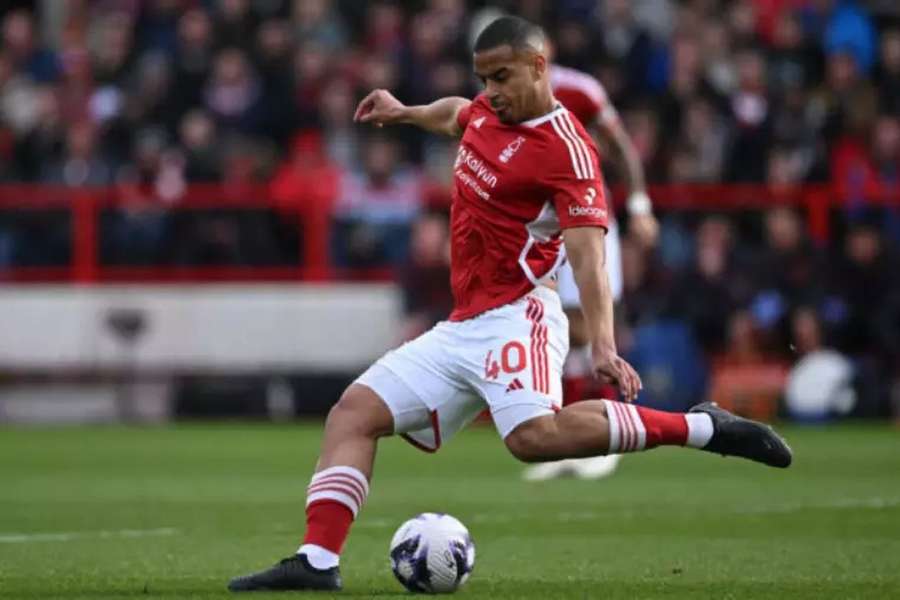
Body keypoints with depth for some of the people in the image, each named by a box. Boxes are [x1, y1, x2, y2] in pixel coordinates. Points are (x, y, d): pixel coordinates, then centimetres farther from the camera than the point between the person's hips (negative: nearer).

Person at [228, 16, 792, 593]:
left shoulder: (567, 150, -13)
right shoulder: (488, 112, 12)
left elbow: (588, 253, -22)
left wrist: (603, 345, -33)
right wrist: (405, 112, 52)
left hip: (514, 318, -9)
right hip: (460, 330, 9)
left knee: (535, 435, -35)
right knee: (354, 412, 1)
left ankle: (700, 427, -26)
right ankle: (317, 561, -5)